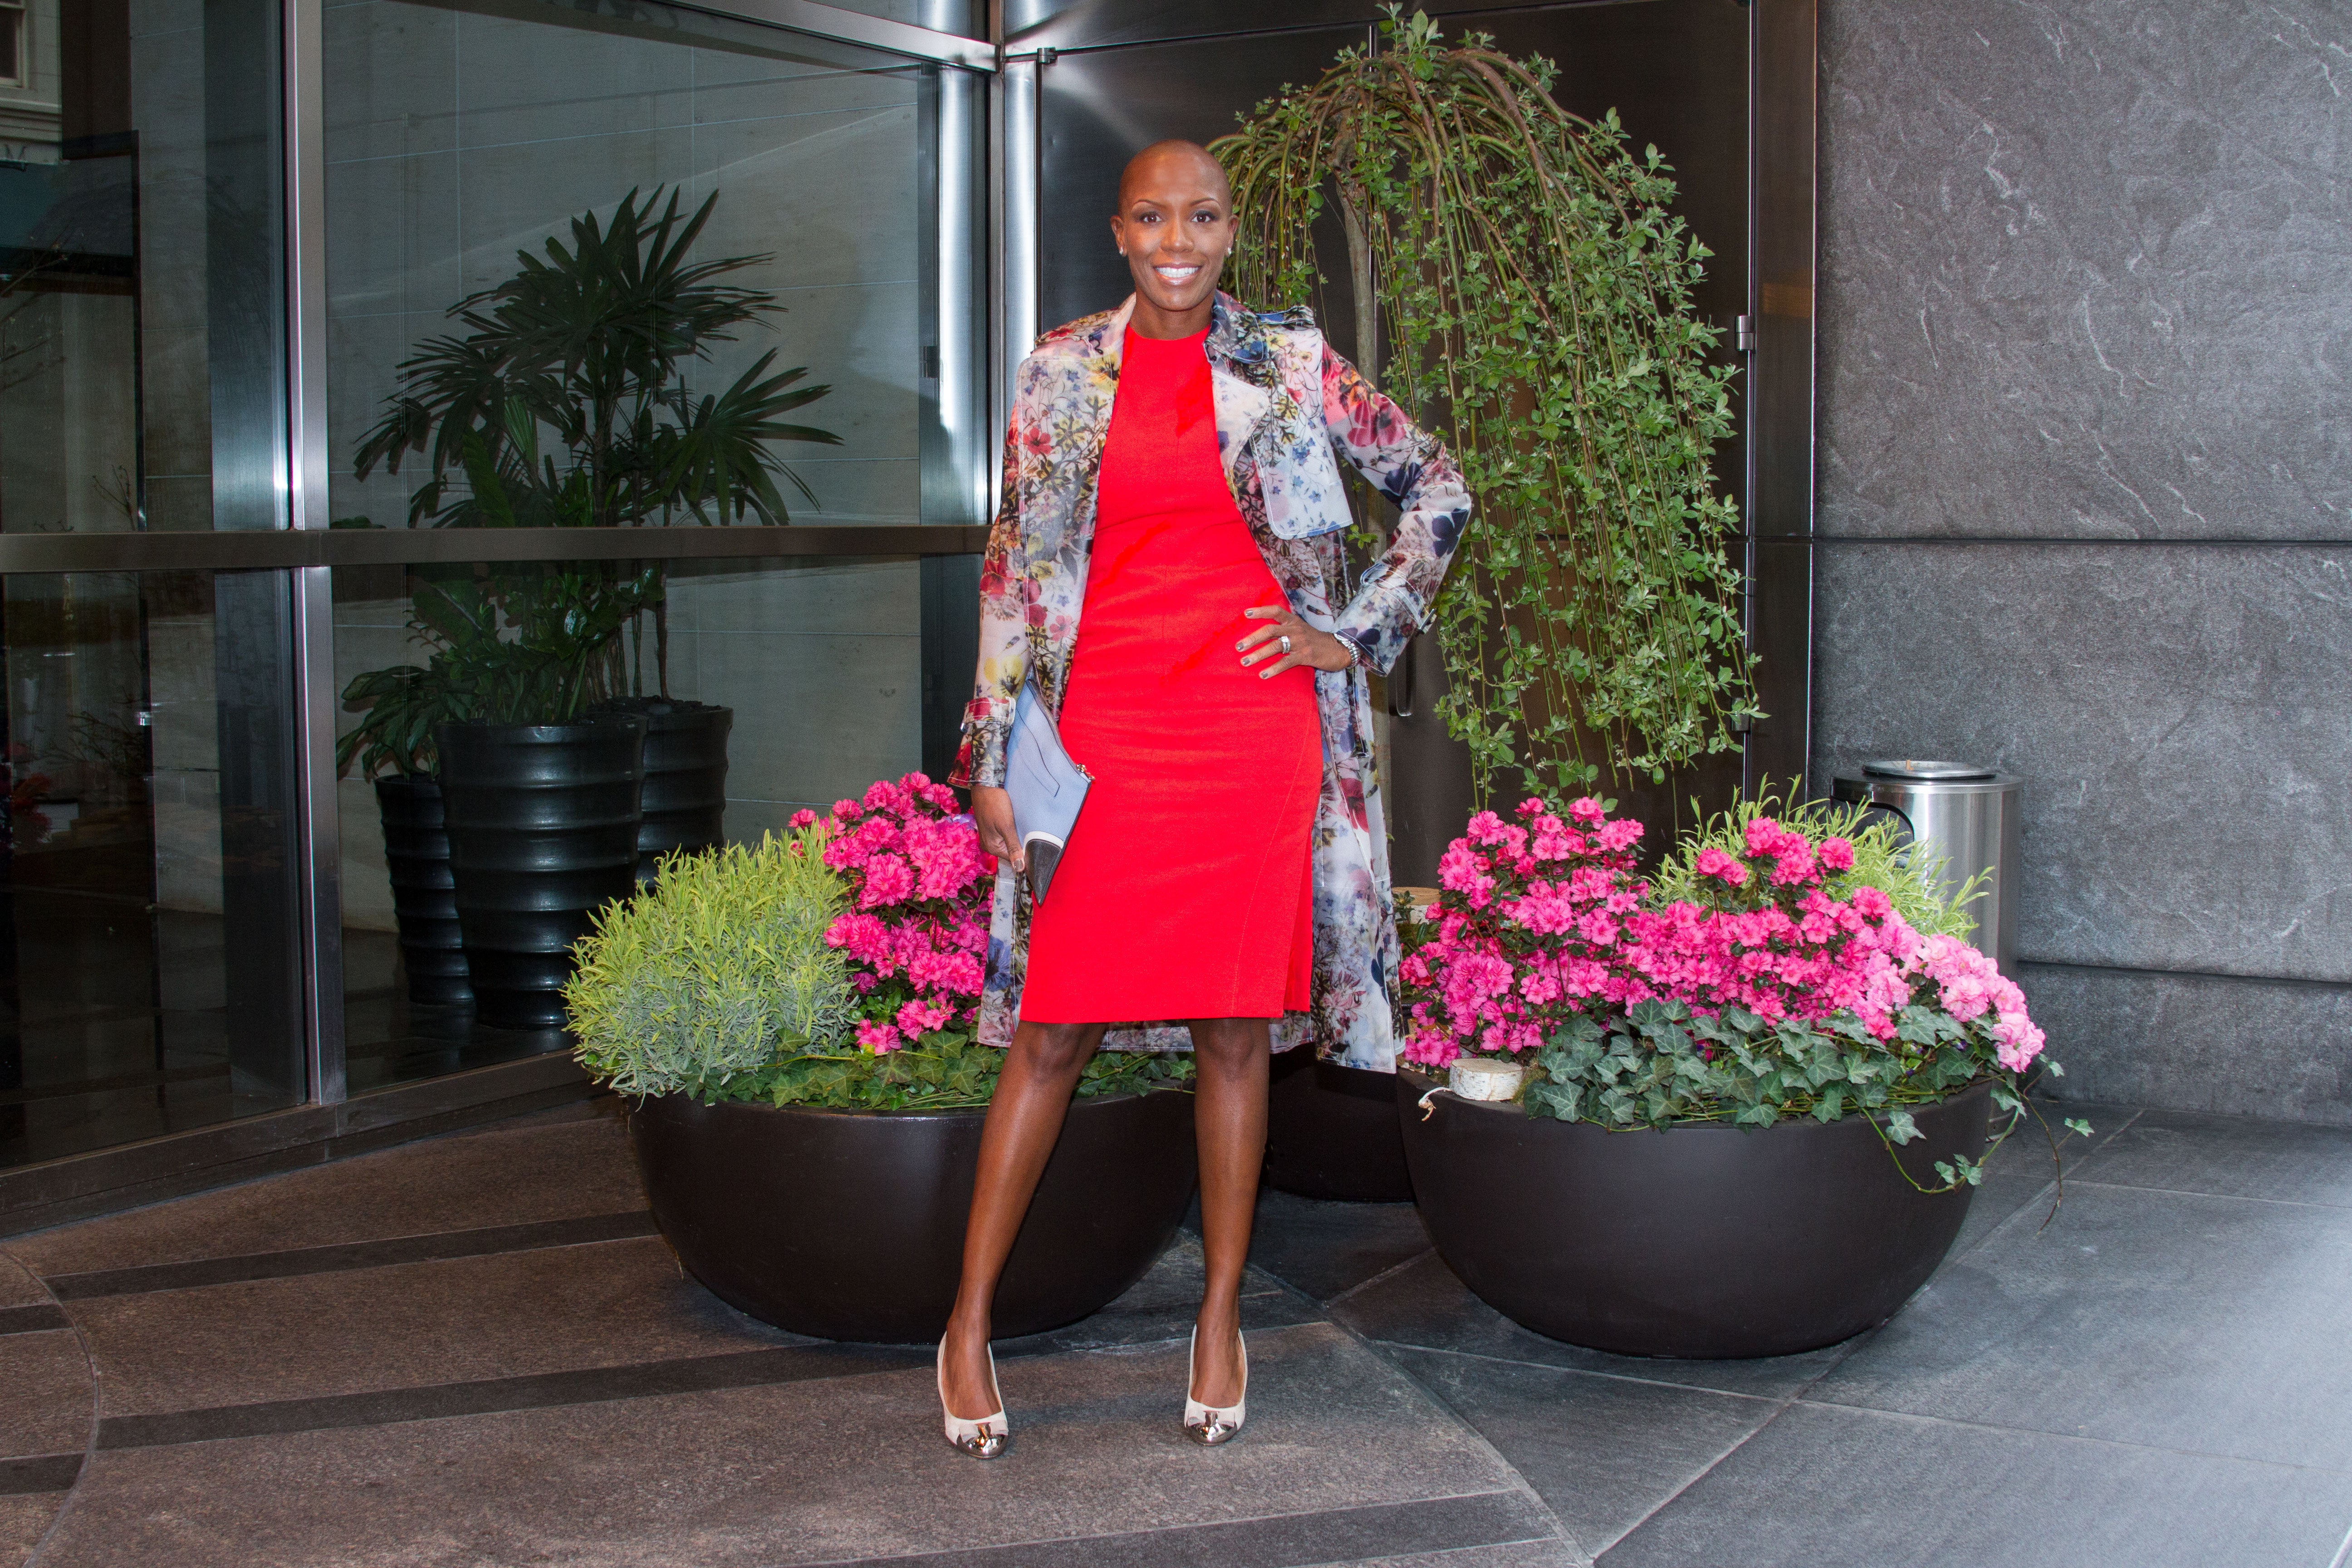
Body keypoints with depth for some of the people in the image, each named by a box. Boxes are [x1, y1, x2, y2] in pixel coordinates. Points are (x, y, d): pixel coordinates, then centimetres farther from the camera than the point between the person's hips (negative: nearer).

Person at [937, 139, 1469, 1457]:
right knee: (1052, 1029, 0)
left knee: (1237, 1031, 5)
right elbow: (1013, 567, 8)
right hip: (1105, 737, 0)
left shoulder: (1293, 365, 4)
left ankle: (1224, 1321, 18)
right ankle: (971, 1321, 12)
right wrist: (991, 752, 3)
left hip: (1256, 732, 0)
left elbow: (1440, 487, 12)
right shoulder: (1061, 374, 7)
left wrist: (1356, 632, 4)